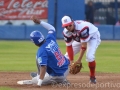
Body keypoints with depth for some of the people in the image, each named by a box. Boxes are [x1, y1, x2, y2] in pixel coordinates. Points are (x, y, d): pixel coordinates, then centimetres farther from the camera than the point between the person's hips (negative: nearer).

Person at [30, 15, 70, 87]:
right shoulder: (50, 39, -5)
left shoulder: (42, 51, -25)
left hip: (58, 76, -8)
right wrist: (39, 22, 15)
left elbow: (43, 67, -33)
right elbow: (52, 28, 17)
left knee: (34, 80, 8)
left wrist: (39, 83, -36)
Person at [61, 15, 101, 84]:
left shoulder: (82, 27, -41)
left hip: (93, 37, -6)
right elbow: (69, 46, -17)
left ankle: (92, 77, -7)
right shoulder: (66, 32, -22)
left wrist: (79, 60, -35)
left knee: (90, 56, -27)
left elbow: (84, 45, -36)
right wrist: (71, 61, -26)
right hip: (79, 39, 6)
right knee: (67, 56, -3)